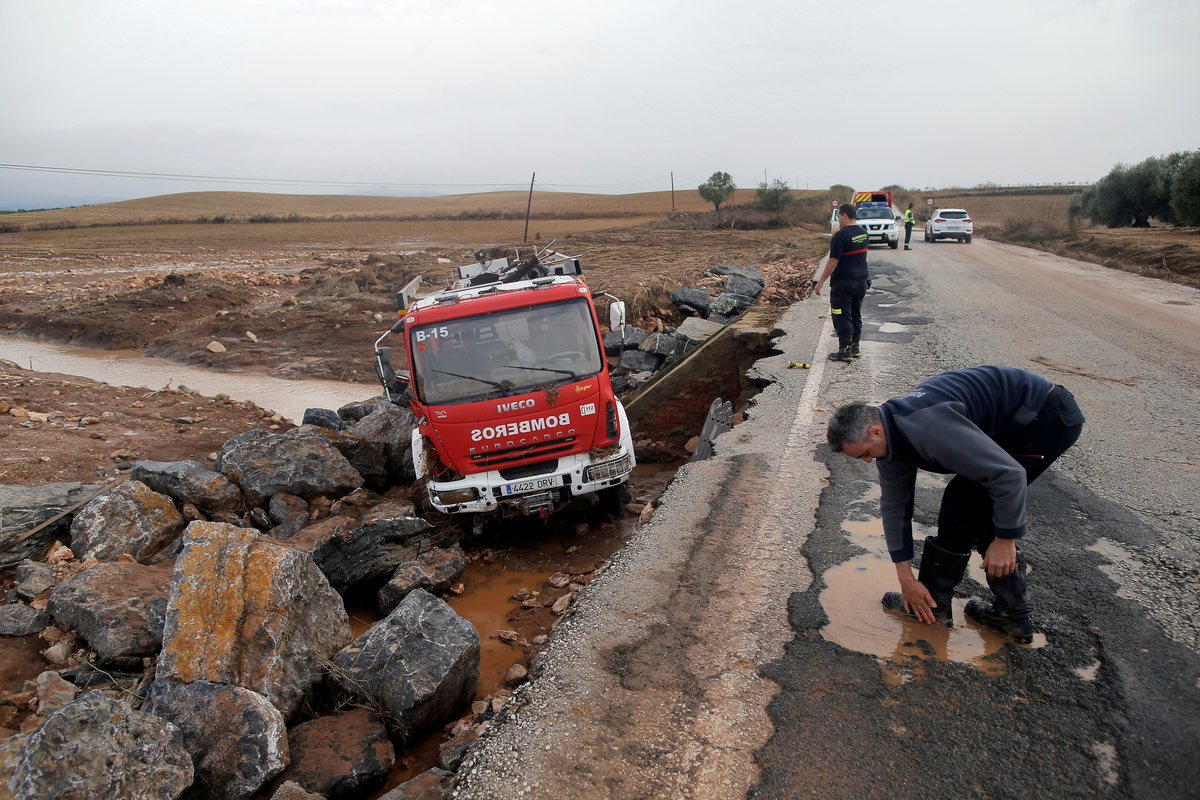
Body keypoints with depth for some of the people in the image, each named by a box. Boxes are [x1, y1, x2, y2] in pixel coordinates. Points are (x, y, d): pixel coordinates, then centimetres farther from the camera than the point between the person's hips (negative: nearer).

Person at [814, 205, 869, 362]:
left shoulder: (841, 235, -17)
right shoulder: (864, 232, 9)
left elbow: (833, 261, -19)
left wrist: (820, 282, -15)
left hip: (843, 283, -8)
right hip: (861, 281, 8)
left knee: (842, 317, -2)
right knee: (856, 315, 16)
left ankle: (845, 351, -1)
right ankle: (855, 348, 23)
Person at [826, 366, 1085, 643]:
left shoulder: (927, 429, -32)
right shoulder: (889, 437, -1)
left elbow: (1009, 475, -30)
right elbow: (894, 505, 7)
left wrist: (1005, 539, -19)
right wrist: (905, 576, 10)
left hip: (1045, 419, -9)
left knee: (962, 503, -7)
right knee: (981, 510, 11)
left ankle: (933, 603, 7)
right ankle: (1012, 614, 19)